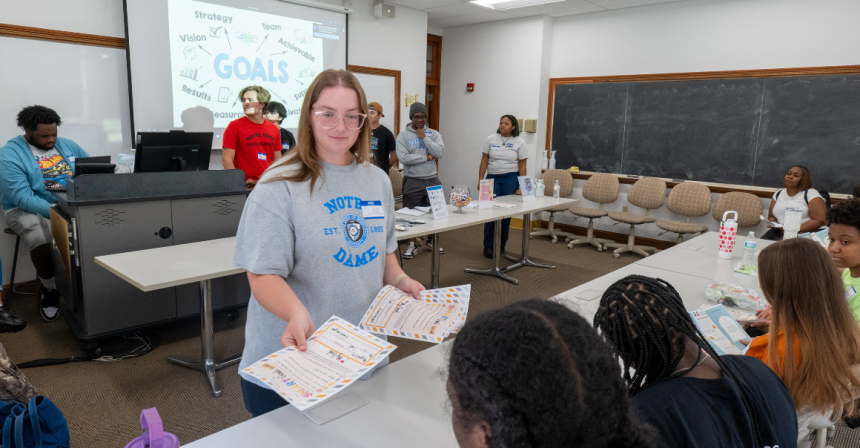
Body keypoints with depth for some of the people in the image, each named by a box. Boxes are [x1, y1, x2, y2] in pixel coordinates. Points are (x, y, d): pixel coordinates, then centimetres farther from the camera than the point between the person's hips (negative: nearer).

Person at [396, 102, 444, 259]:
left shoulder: (433, 134, 6)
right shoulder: (403, 136, -3)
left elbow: (440, 153, -9)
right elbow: (403, 158, -17)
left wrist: (424, 137, -12)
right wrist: (426, 158, -12)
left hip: (431, 180, 3)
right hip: (412, 181, -3)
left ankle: (431, 240, 32)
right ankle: (412, 245, 17)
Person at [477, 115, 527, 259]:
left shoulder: (519, 142, 2)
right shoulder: (491, 139, 5)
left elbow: (522, 165, 1)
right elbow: (484, 160, 6)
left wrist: (521, 187, -5)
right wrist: (480, 180, 0)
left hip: (510, 179, -1)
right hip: (492, 178, 1)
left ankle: (501, 246, 16)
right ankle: (488, 246, 4)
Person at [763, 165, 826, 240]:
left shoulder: (811, 194, 1)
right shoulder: (778, 193, 17)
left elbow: (820, 220, -7)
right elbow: (771, 217, 22)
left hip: (803, 236, -4)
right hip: (779, 234, 4)